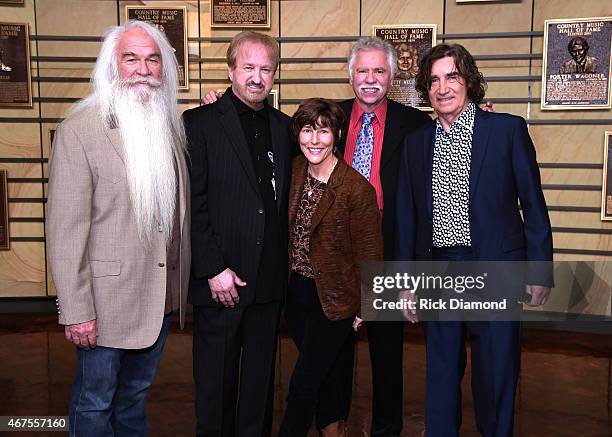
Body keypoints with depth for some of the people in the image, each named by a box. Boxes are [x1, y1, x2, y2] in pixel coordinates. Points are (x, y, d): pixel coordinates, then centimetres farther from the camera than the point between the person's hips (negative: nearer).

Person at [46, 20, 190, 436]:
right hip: (108, 298, -6)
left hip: (162, 295, 6)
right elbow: (65, 230, -15)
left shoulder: (170, 124, 6)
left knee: (136, 395, 24)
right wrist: (76, 311, -15)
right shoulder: (79, 130, -14)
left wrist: (181, 284, 8)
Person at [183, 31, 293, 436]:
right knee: (216, 382, 10)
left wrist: (284, 265, 2)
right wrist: (213, 269, -13)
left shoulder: (285, 127, 10)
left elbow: (285, 201, 12)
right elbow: (192, 205, -9)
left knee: (261, 379, 16)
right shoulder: (200, 123, -4)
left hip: (270, 281, 4)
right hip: (218, 280, -4)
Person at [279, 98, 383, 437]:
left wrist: (363, 307, -5)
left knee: (303, 383, 0)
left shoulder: (357, 189, -19)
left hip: (334, 299, -6)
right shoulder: (295, 171, -1)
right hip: (297, 291, 6)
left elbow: (369, 254, -11)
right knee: (326, 374, 21)